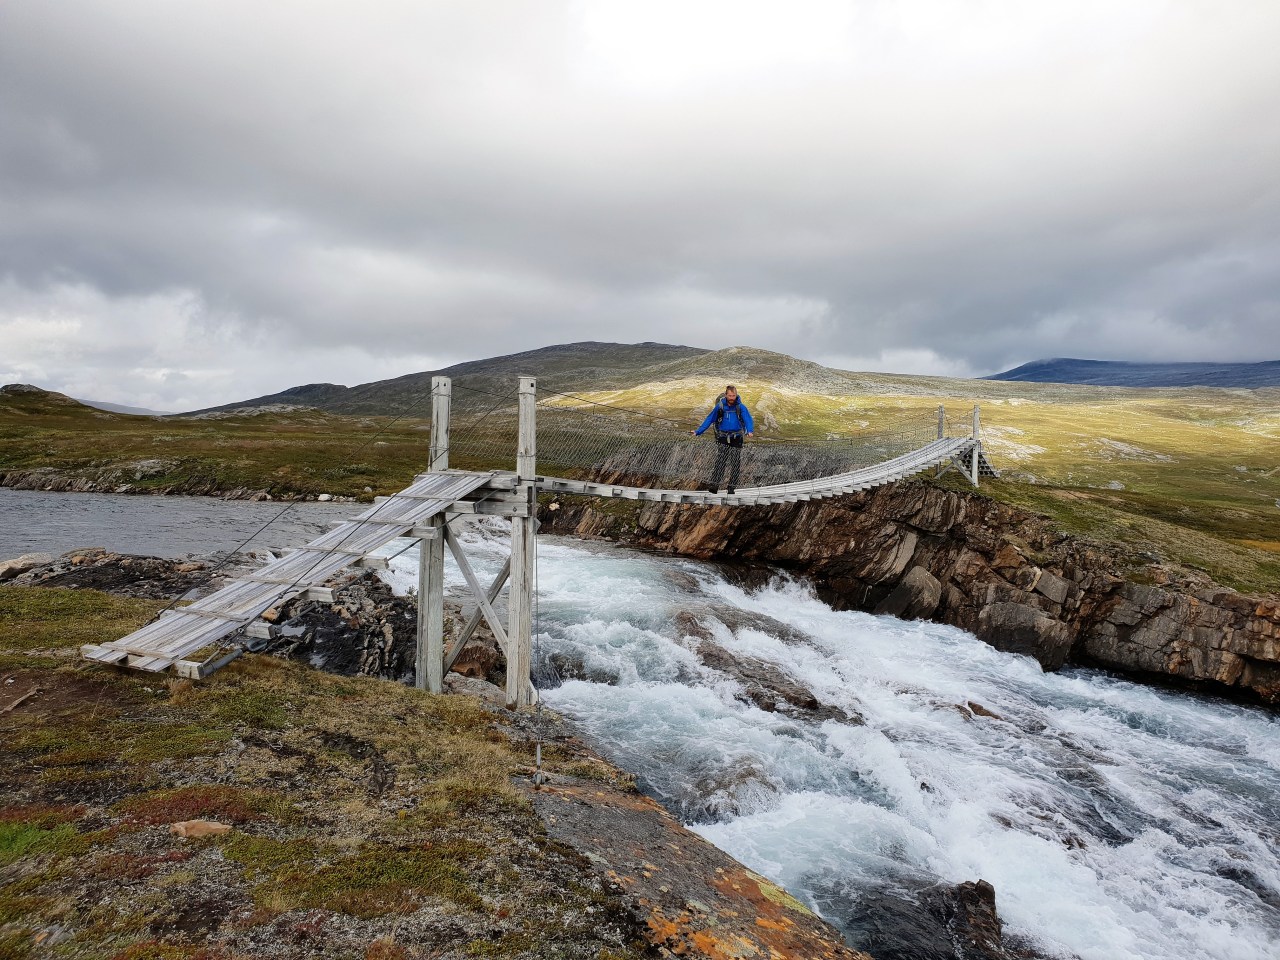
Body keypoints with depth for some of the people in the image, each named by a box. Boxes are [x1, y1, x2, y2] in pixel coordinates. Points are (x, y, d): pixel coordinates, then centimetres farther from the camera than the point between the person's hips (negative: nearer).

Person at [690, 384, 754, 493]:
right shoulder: (720, 406, -1)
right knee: (720, 462, -12)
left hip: (736, 438, 0)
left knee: (735, 464, 1)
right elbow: (709, 420, 6)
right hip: (723, 438, 0)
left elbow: (748, 419, -17)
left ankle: (731, 487, 9)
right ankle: (714, 485, -17)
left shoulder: (741, 407, -5)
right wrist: (698, 432, 3)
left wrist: (750, 431, -38)